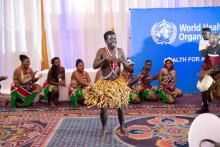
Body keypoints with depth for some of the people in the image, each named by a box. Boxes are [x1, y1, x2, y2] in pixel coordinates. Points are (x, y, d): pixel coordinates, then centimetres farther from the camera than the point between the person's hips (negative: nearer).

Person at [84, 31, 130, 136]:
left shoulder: (120, 51, 1)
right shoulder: (101, 51, -8)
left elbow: (127, 66, 5)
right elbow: (94, 66, -15)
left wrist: (122, 61, -17)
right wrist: (105, 58, -26)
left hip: (118, 82, 2)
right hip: (105, 83, -2)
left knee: (120, 106, 9)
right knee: (103, 107, 1)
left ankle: (122, 127, 28)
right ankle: (103, 128, 23)